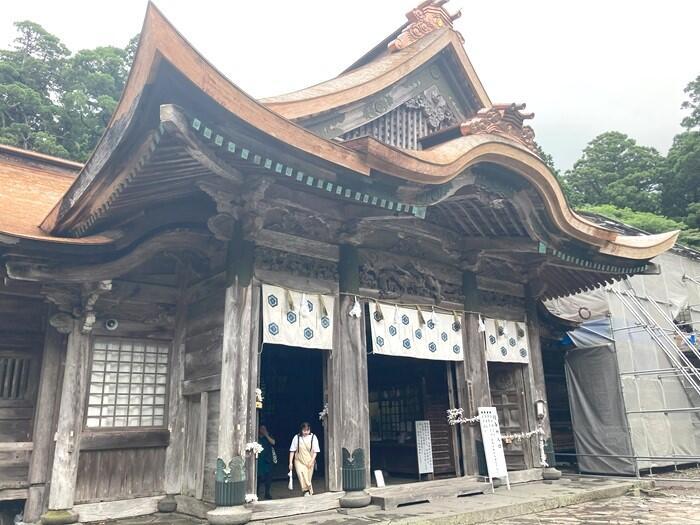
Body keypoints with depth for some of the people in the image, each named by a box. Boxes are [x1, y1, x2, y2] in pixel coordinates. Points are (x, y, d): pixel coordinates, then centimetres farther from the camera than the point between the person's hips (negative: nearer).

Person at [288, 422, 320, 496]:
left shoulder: (313, 437, -5)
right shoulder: (297, 438, -5)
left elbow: (315, 451, -3)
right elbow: (292, 450, -1)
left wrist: (312, 461, -13)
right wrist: (290, 462, -3)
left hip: (309, 462, 1)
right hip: (299, 461, -1)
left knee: (308, 478, 6)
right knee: (302, 477, -19)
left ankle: (309, 493, 21)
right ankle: (306, 491, -14)